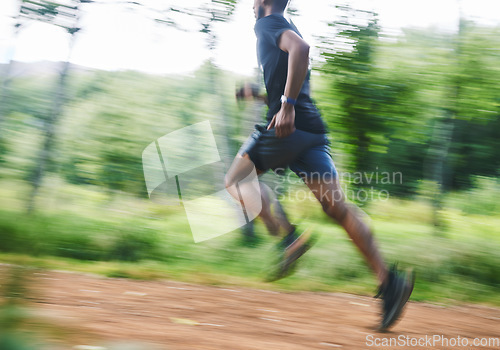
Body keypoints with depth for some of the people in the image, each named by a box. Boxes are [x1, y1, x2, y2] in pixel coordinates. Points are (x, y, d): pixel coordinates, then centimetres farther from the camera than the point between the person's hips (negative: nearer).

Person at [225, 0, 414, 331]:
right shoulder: (287, 30, 28)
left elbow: (300, 48, -21)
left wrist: (286, 105, -25)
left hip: (287, 125, -8)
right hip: (313, 129, 8)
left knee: (236, 179, 7)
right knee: (336, 205, -1)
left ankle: (289, 236, -15)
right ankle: (389, 280, -13)